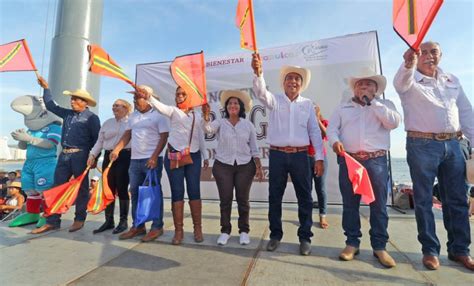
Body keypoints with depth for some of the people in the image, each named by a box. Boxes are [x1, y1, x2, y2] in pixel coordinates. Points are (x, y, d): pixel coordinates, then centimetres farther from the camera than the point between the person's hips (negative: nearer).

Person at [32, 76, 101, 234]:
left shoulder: (91, 117, -5)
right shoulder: (67, 113, 16)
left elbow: (97, 139, -8)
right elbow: (51, 105, 31)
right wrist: (46, 88, 31)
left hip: (80, 156, -7)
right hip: (64, 155, 7)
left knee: (81, 188, 3)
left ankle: (79, 219, 14)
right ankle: (52, 221, 15)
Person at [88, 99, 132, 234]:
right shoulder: (107, 123, 17)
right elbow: (100, 141, 15)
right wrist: (92, 155, 4)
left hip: (124, 157, -5)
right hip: (108, 157, 6)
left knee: (122, 189, -1)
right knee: (108, 189, 7)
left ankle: (123, 221, 10)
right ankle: (109, 221, 18)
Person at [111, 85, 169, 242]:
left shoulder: (159, 115, -4)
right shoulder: (133, 116, 16)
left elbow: (164, 138, -10)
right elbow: (127, 135, 17)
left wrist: (154, 157, -18)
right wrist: (116, 150, 3)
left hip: (152, 160, -7)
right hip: (134, 160, 7)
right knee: (135, 193, 11)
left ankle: (157, 227, 9)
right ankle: (137, 226, 23)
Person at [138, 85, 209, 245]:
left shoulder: (196, 116, 16)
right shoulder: (173, 111, 6)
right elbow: (160, 107, -16)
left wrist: (205, 156, 16)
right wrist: (149, 97, -35)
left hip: (193, 156, 2)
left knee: (194, 192, 3)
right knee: (177, 192, 0)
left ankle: (198, 228, 15)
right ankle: (178, 230, 11)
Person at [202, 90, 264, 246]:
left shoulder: (248, 125, 5)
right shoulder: (220, 122, 2)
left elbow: (254, 148, 6)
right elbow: (207, 129, -19)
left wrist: (259, 166, 0)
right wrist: (206, 116, -37)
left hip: (245, 166, 1)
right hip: (223, 166, 0)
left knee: (243, 199, 8)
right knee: (225, 199, 6)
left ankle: (244, 231, 23)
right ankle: (225, 230, 22)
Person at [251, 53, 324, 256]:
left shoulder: (307, 104, 10)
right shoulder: (275, 100, 5)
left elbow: (314, 131, 7)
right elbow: (261, 92, -16)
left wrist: (319, 158, 1)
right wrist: (258, 73, -37)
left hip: (300, 156, 1)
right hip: (277, 155, -1)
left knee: (304, 197, 5)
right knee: (275, 197, 7)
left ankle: (305, 237, 22)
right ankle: (275, 235, 23)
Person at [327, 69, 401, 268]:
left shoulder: (385, 104, 13)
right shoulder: (343, 107, 14)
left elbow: (394, 122, -5)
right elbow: (331, 128, 6)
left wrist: (372, 102, -5)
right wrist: (335, 141, -15)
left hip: (376, 161, 0)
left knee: (378, 205, 3)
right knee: (349, 204, 5)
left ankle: (379, 246, 16)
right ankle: (352, 243, 17)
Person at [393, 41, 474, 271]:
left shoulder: (452, 80, 18)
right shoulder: (411, 81, 4)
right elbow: (401, 81, -22)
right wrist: (408, 64, -43)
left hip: (452, 144, 5)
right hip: (422, 144, -5)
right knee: (424, 199, 1)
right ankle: (430, 250, 12)